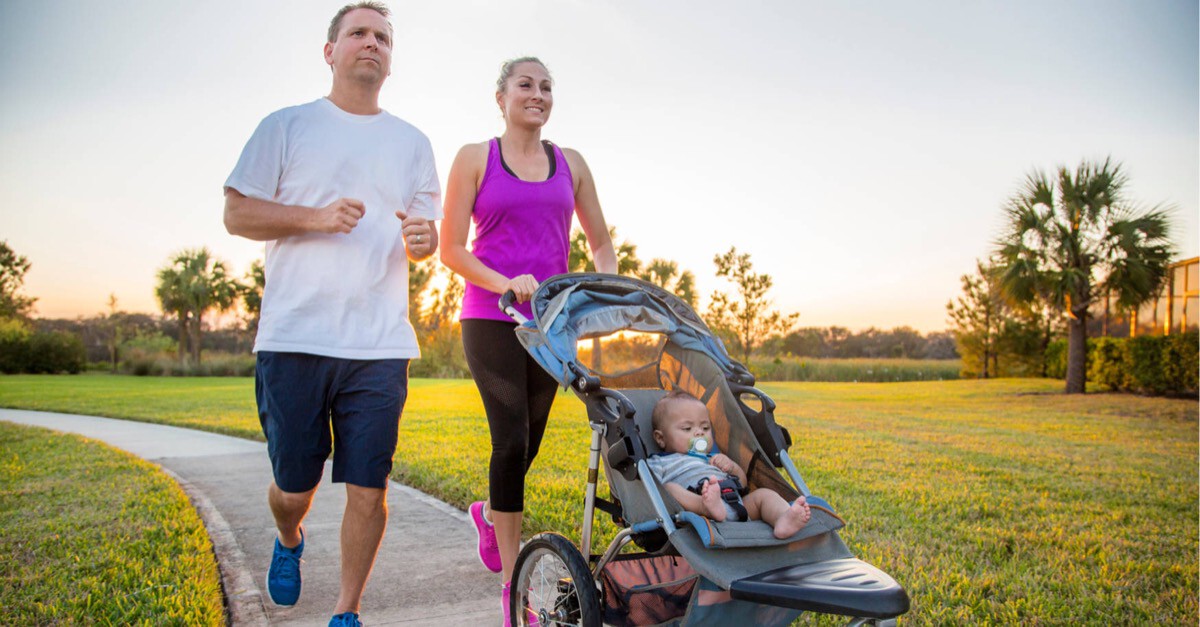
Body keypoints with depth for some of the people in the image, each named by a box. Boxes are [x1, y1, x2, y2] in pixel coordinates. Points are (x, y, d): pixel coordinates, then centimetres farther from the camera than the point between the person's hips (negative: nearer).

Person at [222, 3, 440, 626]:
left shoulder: (411, 143, 16)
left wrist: (422, 236, -9)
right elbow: (237, 213, 4)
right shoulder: (287, 126, 9)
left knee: (369, 488, -1)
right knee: (294, 485, 6)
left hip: (380, 345, 2)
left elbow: (424, 237, 16)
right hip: (294, 338, -1)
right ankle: (288, 541, 42)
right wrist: (316, 216, -12)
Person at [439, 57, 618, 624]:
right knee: (511, 438, -12)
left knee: (529, 441, 9)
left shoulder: (571, 164, 11)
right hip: (491, 318, -3)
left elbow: (601, 243, 15)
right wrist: (504, 283, -18)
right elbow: (450, 249, -3)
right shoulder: (475, 158, 2)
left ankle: (491, 512, 43)